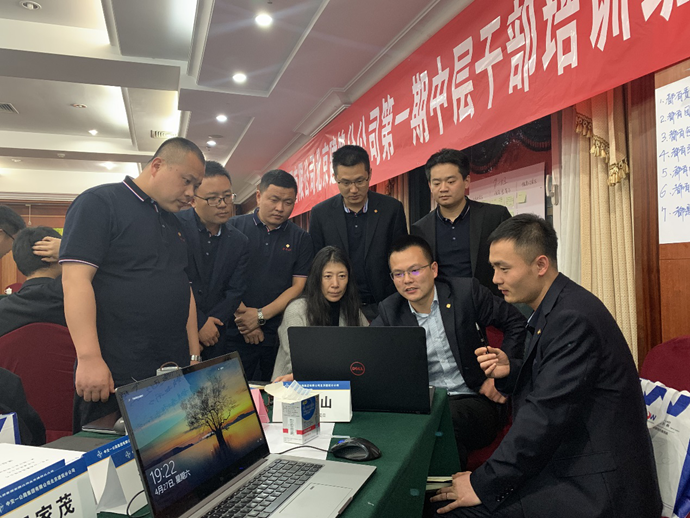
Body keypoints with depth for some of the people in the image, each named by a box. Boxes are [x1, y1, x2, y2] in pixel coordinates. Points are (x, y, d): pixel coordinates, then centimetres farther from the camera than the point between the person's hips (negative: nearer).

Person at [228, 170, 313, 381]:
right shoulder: (234, 227, 2)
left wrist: (261, 315, -9)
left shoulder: (301, 239, 7)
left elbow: (299, 286, 0)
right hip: (236, 333, -1)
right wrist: (243, 316, -9)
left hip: (279, 334, 1)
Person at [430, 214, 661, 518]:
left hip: (595, 485, -9)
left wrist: (484, 485, -20)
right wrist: (510, 369, -6)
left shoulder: (574, 318, -23)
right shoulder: (552, 309, 7)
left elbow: (546, 414, -25)